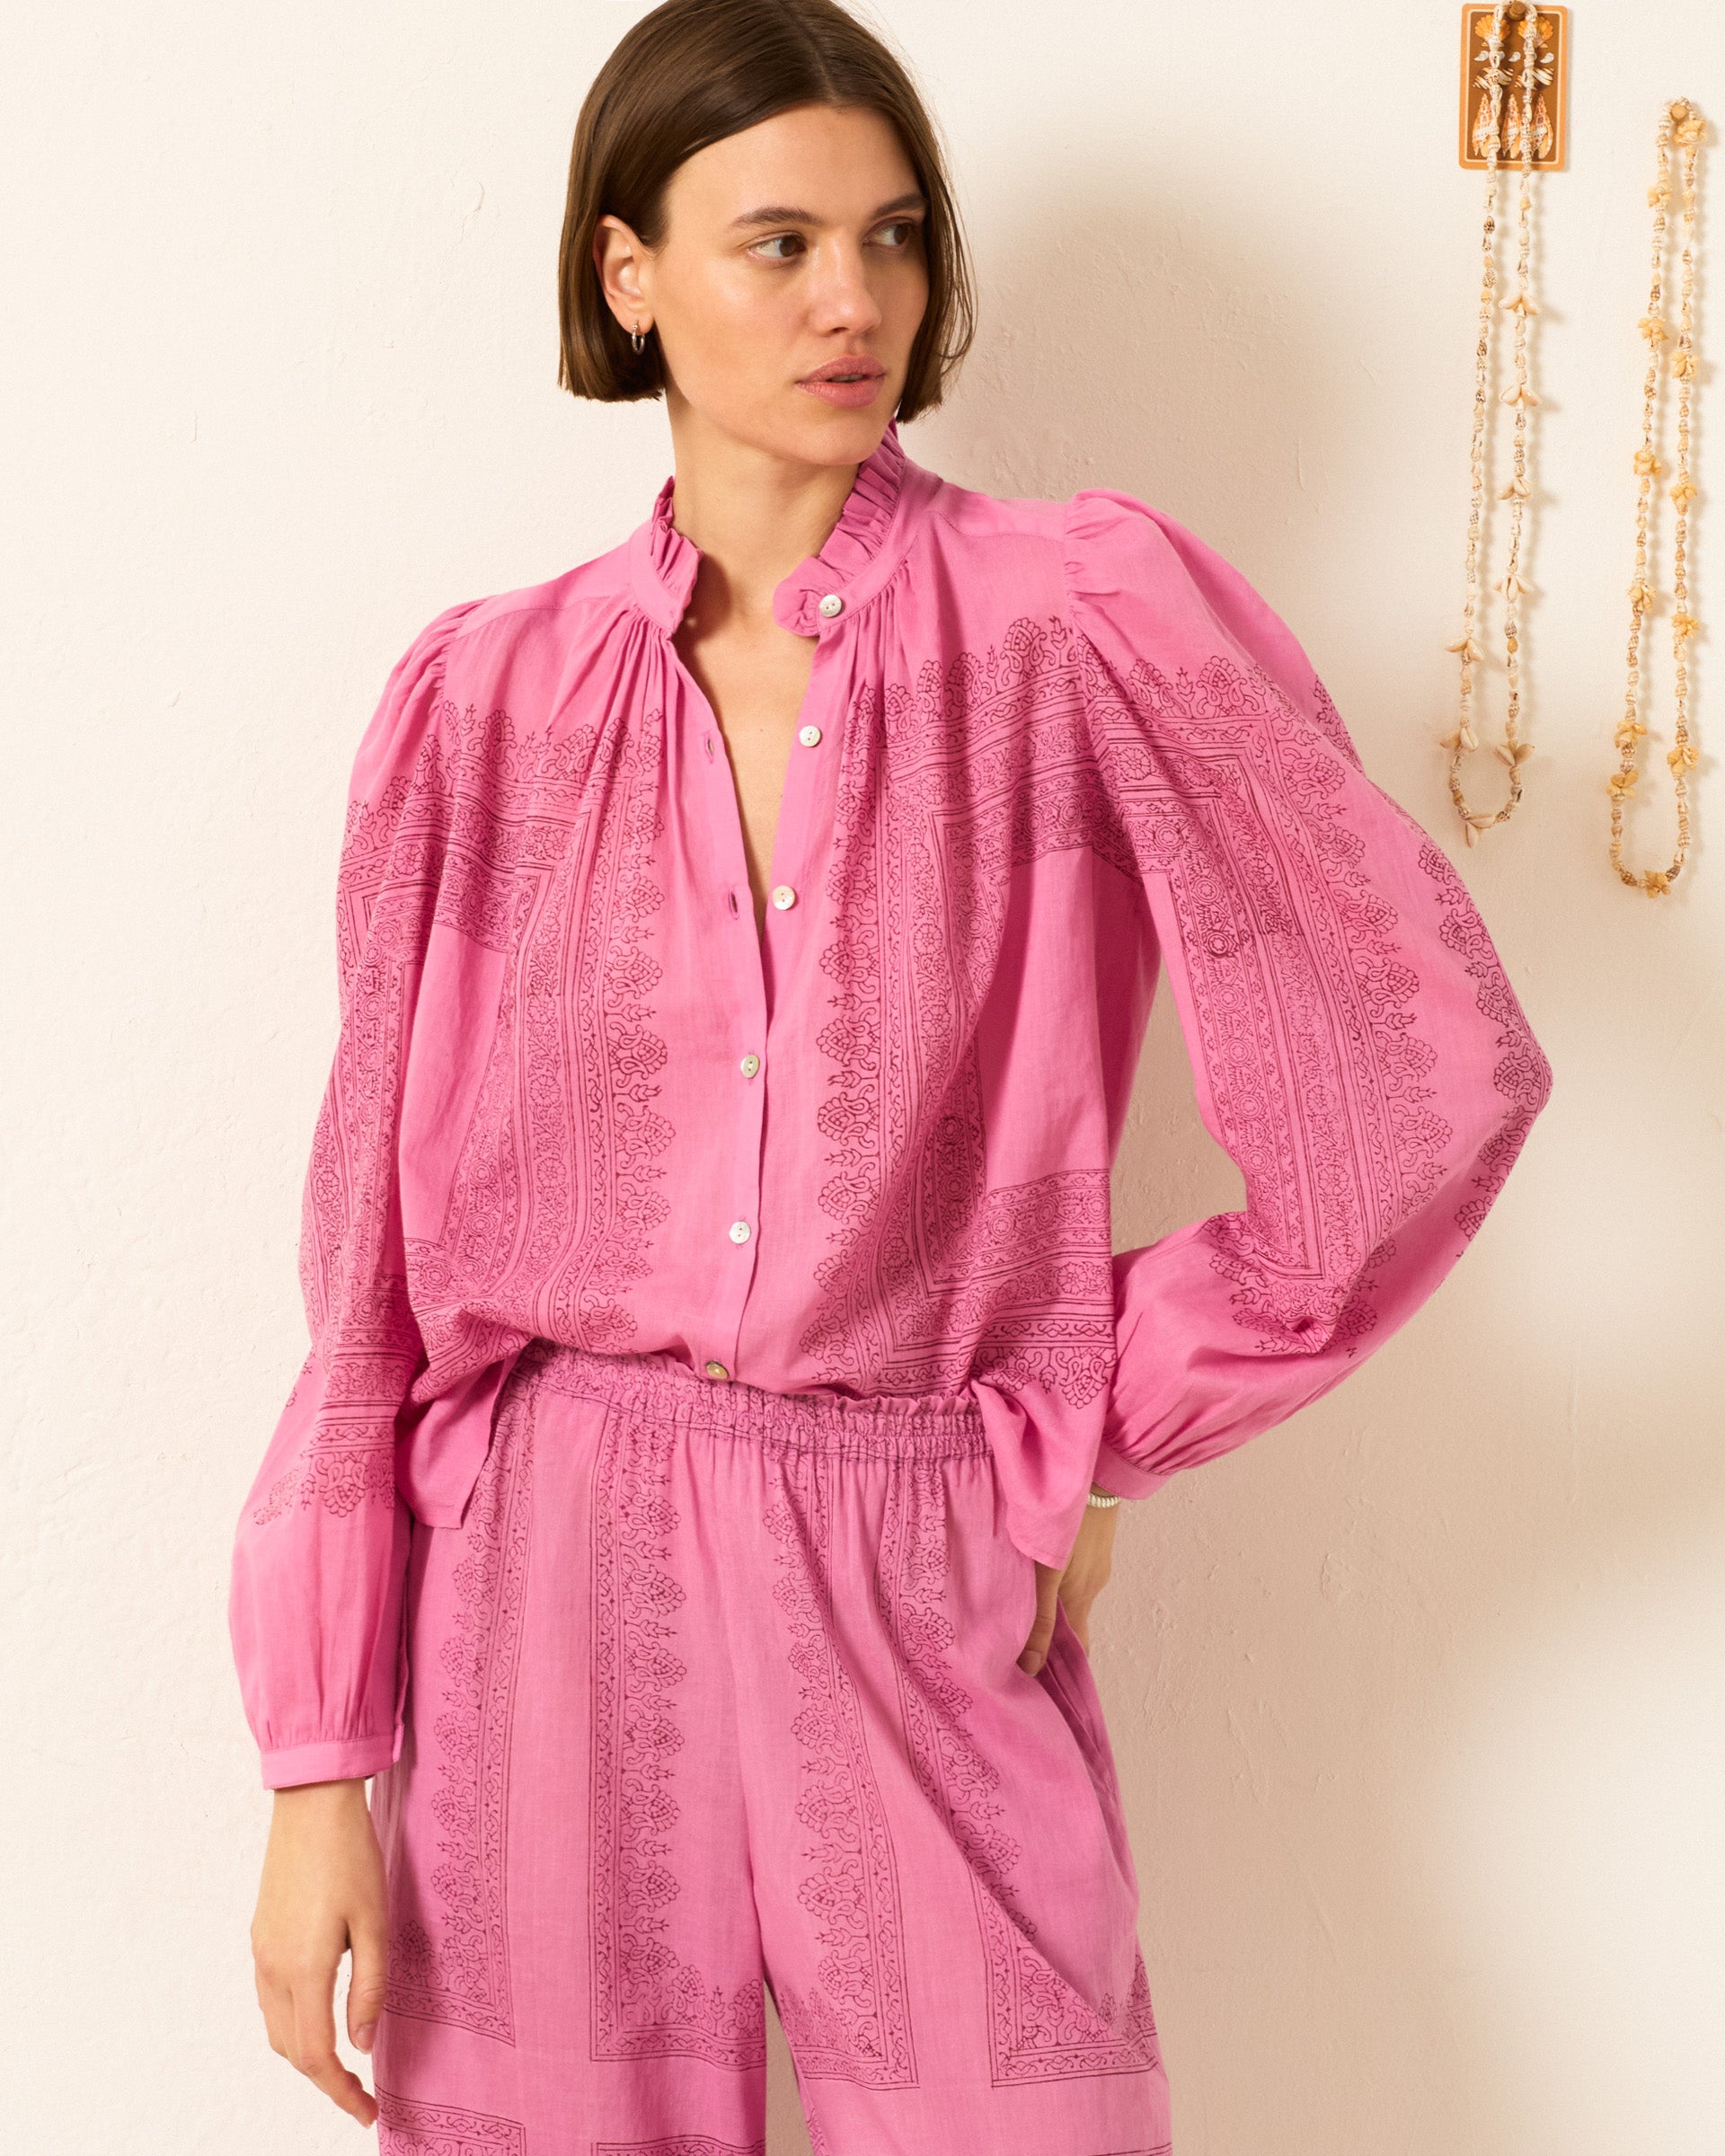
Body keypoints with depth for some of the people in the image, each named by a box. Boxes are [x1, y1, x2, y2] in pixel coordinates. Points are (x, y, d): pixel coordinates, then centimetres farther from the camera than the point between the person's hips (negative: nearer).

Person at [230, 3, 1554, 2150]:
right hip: (540, 1593, 2)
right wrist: (319, 1768, 1)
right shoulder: (484, 701, 2)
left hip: (922, 1611, -1)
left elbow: (1437, 1081, -7)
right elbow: (377, 1264, 4)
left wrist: (1091, 1439, -2)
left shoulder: (1084, 620, -5)